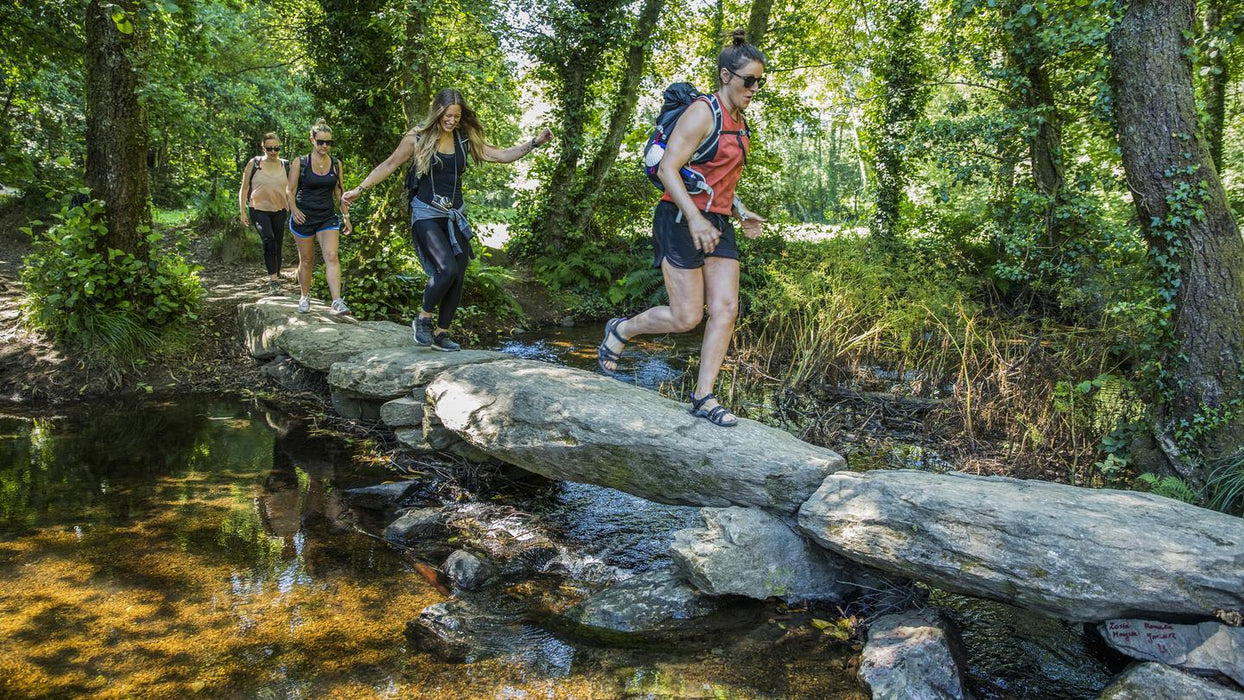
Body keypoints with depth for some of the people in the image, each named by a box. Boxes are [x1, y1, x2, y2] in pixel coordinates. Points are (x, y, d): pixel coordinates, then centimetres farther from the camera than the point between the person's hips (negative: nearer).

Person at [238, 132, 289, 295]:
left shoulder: (286, 166, 6)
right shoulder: (254, 164, 1)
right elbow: (244, 189, 5)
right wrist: (242, 212, 1)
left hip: (279, 211, 3)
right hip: (259, 210, -3)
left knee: (277, 246, 9)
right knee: (269, 240, -25)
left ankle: (276, 278, 24)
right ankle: (273, 279, -27)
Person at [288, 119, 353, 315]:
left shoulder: (336, 164, 6)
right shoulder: (301, 163, -2)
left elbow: (339, 192, 14)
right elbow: (290, 190, -3)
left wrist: (346, 216, 11)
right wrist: (294, 209, -20)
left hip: (327, 218, 1)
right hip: (303, 217, -1)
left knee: (332, 257, -14)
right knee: (306, 260, 8)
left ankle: (337, 302, -22)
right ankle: (304, 297, 27)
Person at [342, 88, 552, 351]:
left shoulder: (465, 139, 6)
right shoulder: (418, 137, -4)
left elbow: (502, 155, 6)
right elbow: (390, 164, 3)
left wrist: (534, 143, -4)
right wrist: (360, 189, 1)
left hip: (455, 216, 5)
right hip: (426, 214, -5)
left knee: (457, 279, 1)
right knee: (447, 269, -23)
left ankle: (440, 334, 14)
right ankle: (423, 319, 0)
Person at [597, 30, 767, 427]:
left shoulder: (738, 122, 15)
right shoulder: (702, 113, -13)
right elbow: (667, 169, -20)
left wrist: (741, 212, 13)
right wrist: (695, 219, -29)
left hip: (717, 225, 8)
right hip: (681, 220, -8)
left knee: (725, 309, -3)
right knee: (686, 318, -6)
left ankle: (703, 398, 3)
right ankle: (621, 330, 22)